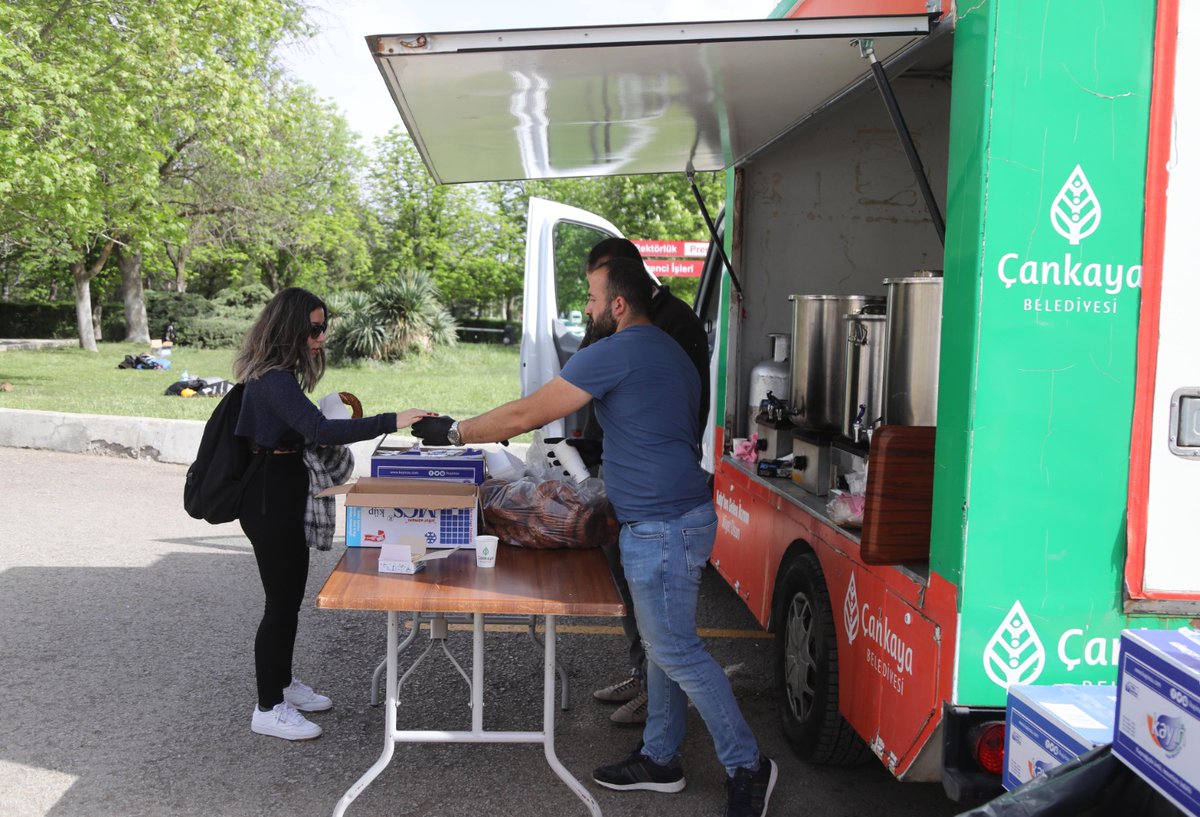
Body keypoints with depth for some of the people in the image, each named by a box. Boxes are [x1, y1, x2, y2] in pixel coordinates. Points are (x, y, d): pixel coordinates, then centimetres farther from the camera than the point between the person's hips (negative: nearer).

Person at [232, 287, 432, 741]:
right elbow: (320, 431, -35)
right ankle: (268, 710, 11)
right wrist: (391, 422, -37)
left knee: (290, 596, 20)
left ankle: (282, 683, 35)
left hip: (283, 494, 10)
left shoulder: (278, 375, 10)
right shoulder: (273, 380, -23)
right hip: (270, 498, -10)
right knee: (281, 602, -2)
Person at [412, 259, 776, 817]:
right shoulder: (670, 352, 16)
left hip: (661, 528, -10)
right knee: (663, 647, 17)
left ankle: (747, 766, 10)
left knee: (676, 652, -1)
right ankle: (659, 759, 29)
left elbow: (525, 416, -14)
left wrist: (454, 432, -2)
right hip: (679, 514, 10)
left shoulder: (613, 353, -16)